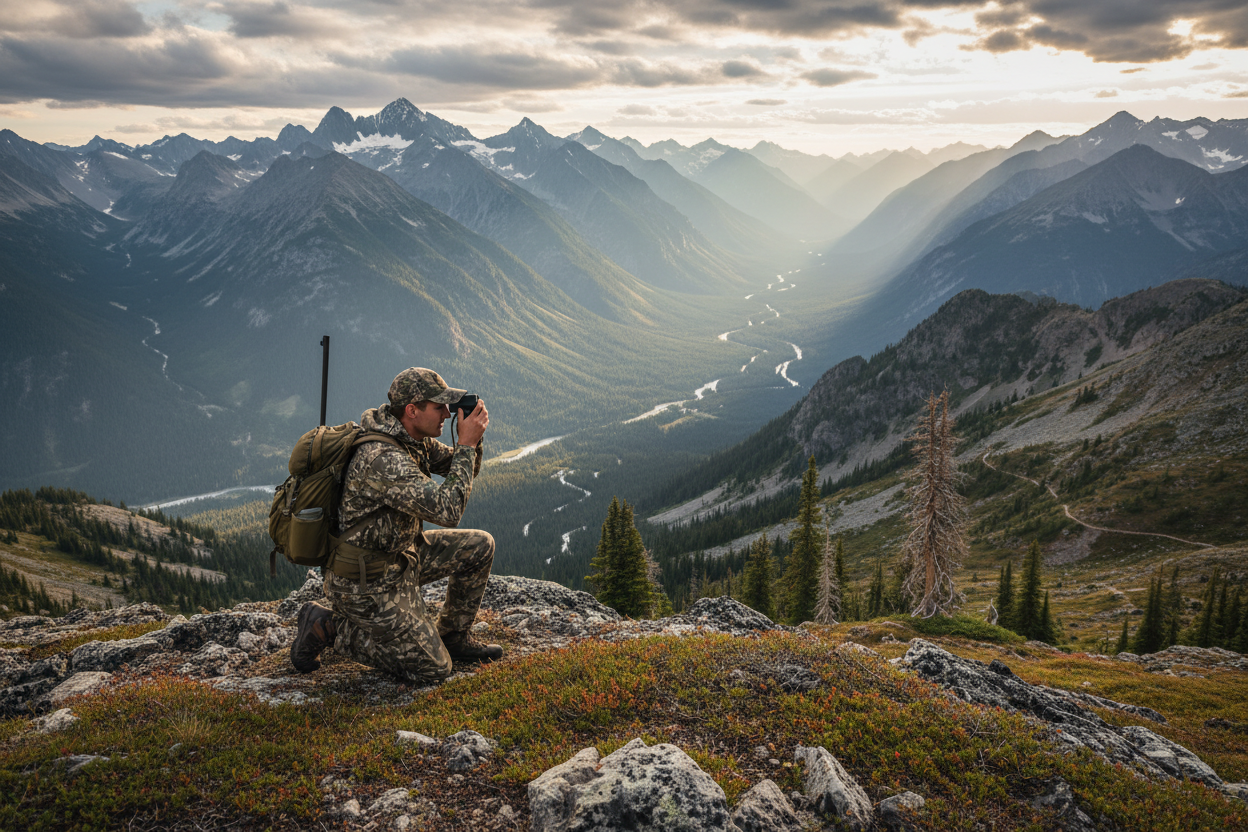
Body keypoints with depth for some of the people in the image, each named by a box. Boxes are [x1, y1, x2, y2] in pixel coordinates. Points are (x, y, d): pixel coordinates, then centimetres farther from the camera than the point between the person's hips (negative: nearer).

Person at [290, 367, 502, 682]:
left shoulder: (411, 435, -2)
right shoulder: (383, 458, -32)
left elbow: (459, 469, 11)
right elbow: (448, 511, -34)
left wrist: (472, 437, -10)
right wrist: (466, 445, -28)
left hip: (400, 555, 10)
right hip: (367, 582, -9)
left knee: (479, 546, 6)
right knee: (433, 668, -3)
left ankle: (453, 638, 21)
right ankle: (328, 626, 4)